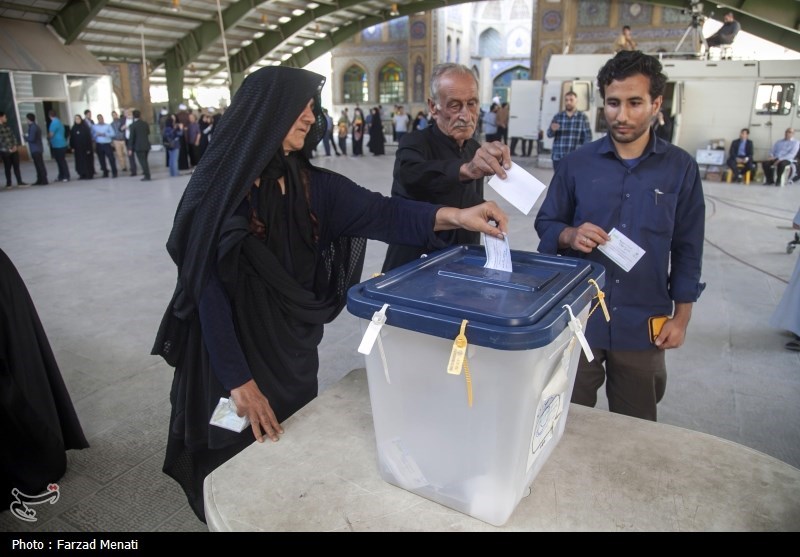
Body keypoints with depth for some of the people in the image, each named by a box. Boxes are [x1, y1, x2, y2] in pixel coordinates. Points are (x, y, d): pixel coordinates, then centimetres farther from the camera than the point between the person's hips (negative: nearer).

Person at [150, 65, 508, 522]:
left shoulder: (311, 183, -3)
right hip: (235, 354, -4)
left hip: (294, 350, 5)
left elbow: (378, 211, -15)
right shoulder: (218, 187, -17)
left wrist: (453, 216, -30)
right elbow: (208, 289, -17)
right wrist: (238, 379, -18)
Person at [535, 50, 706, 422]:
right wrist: (569, 235, -19)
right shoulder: (577, 163, -2)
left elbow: (687, 250, 3)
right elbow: (545, 224, 4)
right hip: (578, 317, 0)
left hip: (643, 324, 1)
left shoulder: (681, 168, -1)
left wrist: (681, 317, 1)